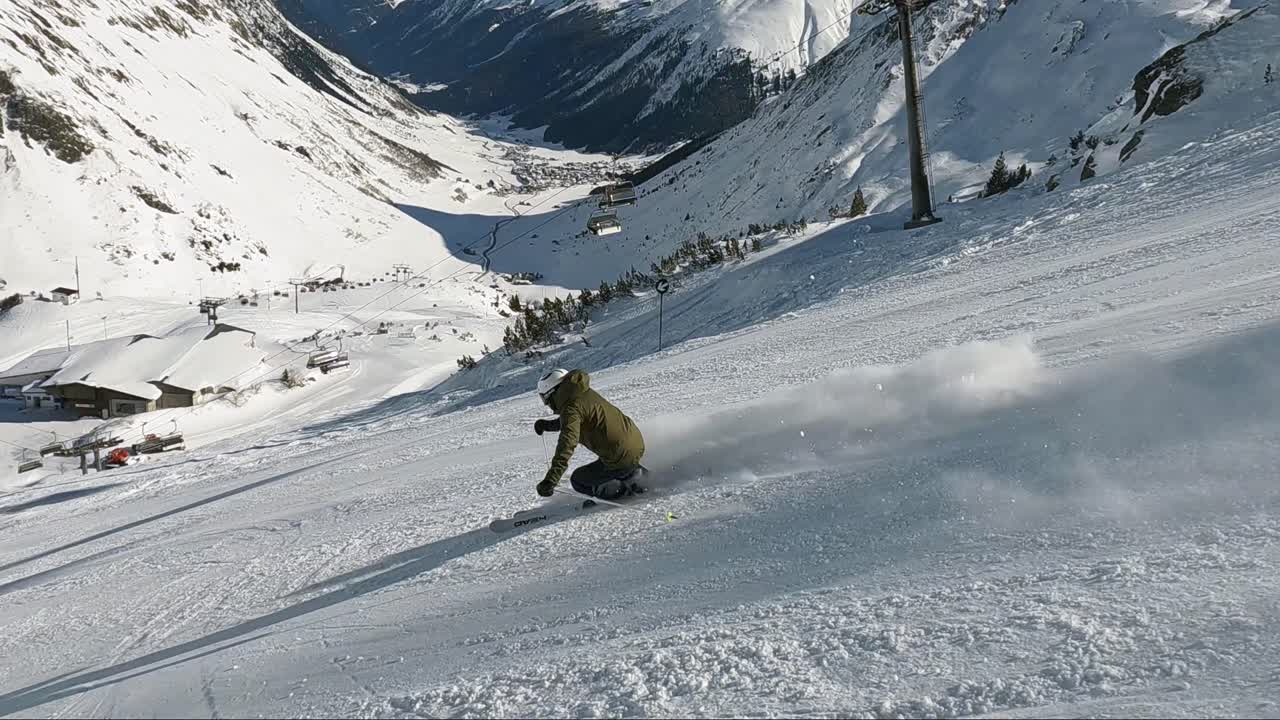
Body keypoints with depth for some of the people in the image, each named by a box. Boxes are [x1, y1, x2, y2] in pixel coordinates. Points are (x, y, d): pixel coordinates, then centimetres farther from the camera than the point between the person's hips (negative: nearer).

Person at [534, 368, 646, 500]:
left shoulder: (571, 407, -15)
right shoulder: (585, 392, 12)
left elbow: (567, 446, -29)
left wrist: (550, 481, -34)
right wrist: (548, 425, 27)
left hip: (622, 457, -9)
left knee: (577, 480, 9)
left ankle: (625, 488, -3)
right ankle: (635, 472, 20)